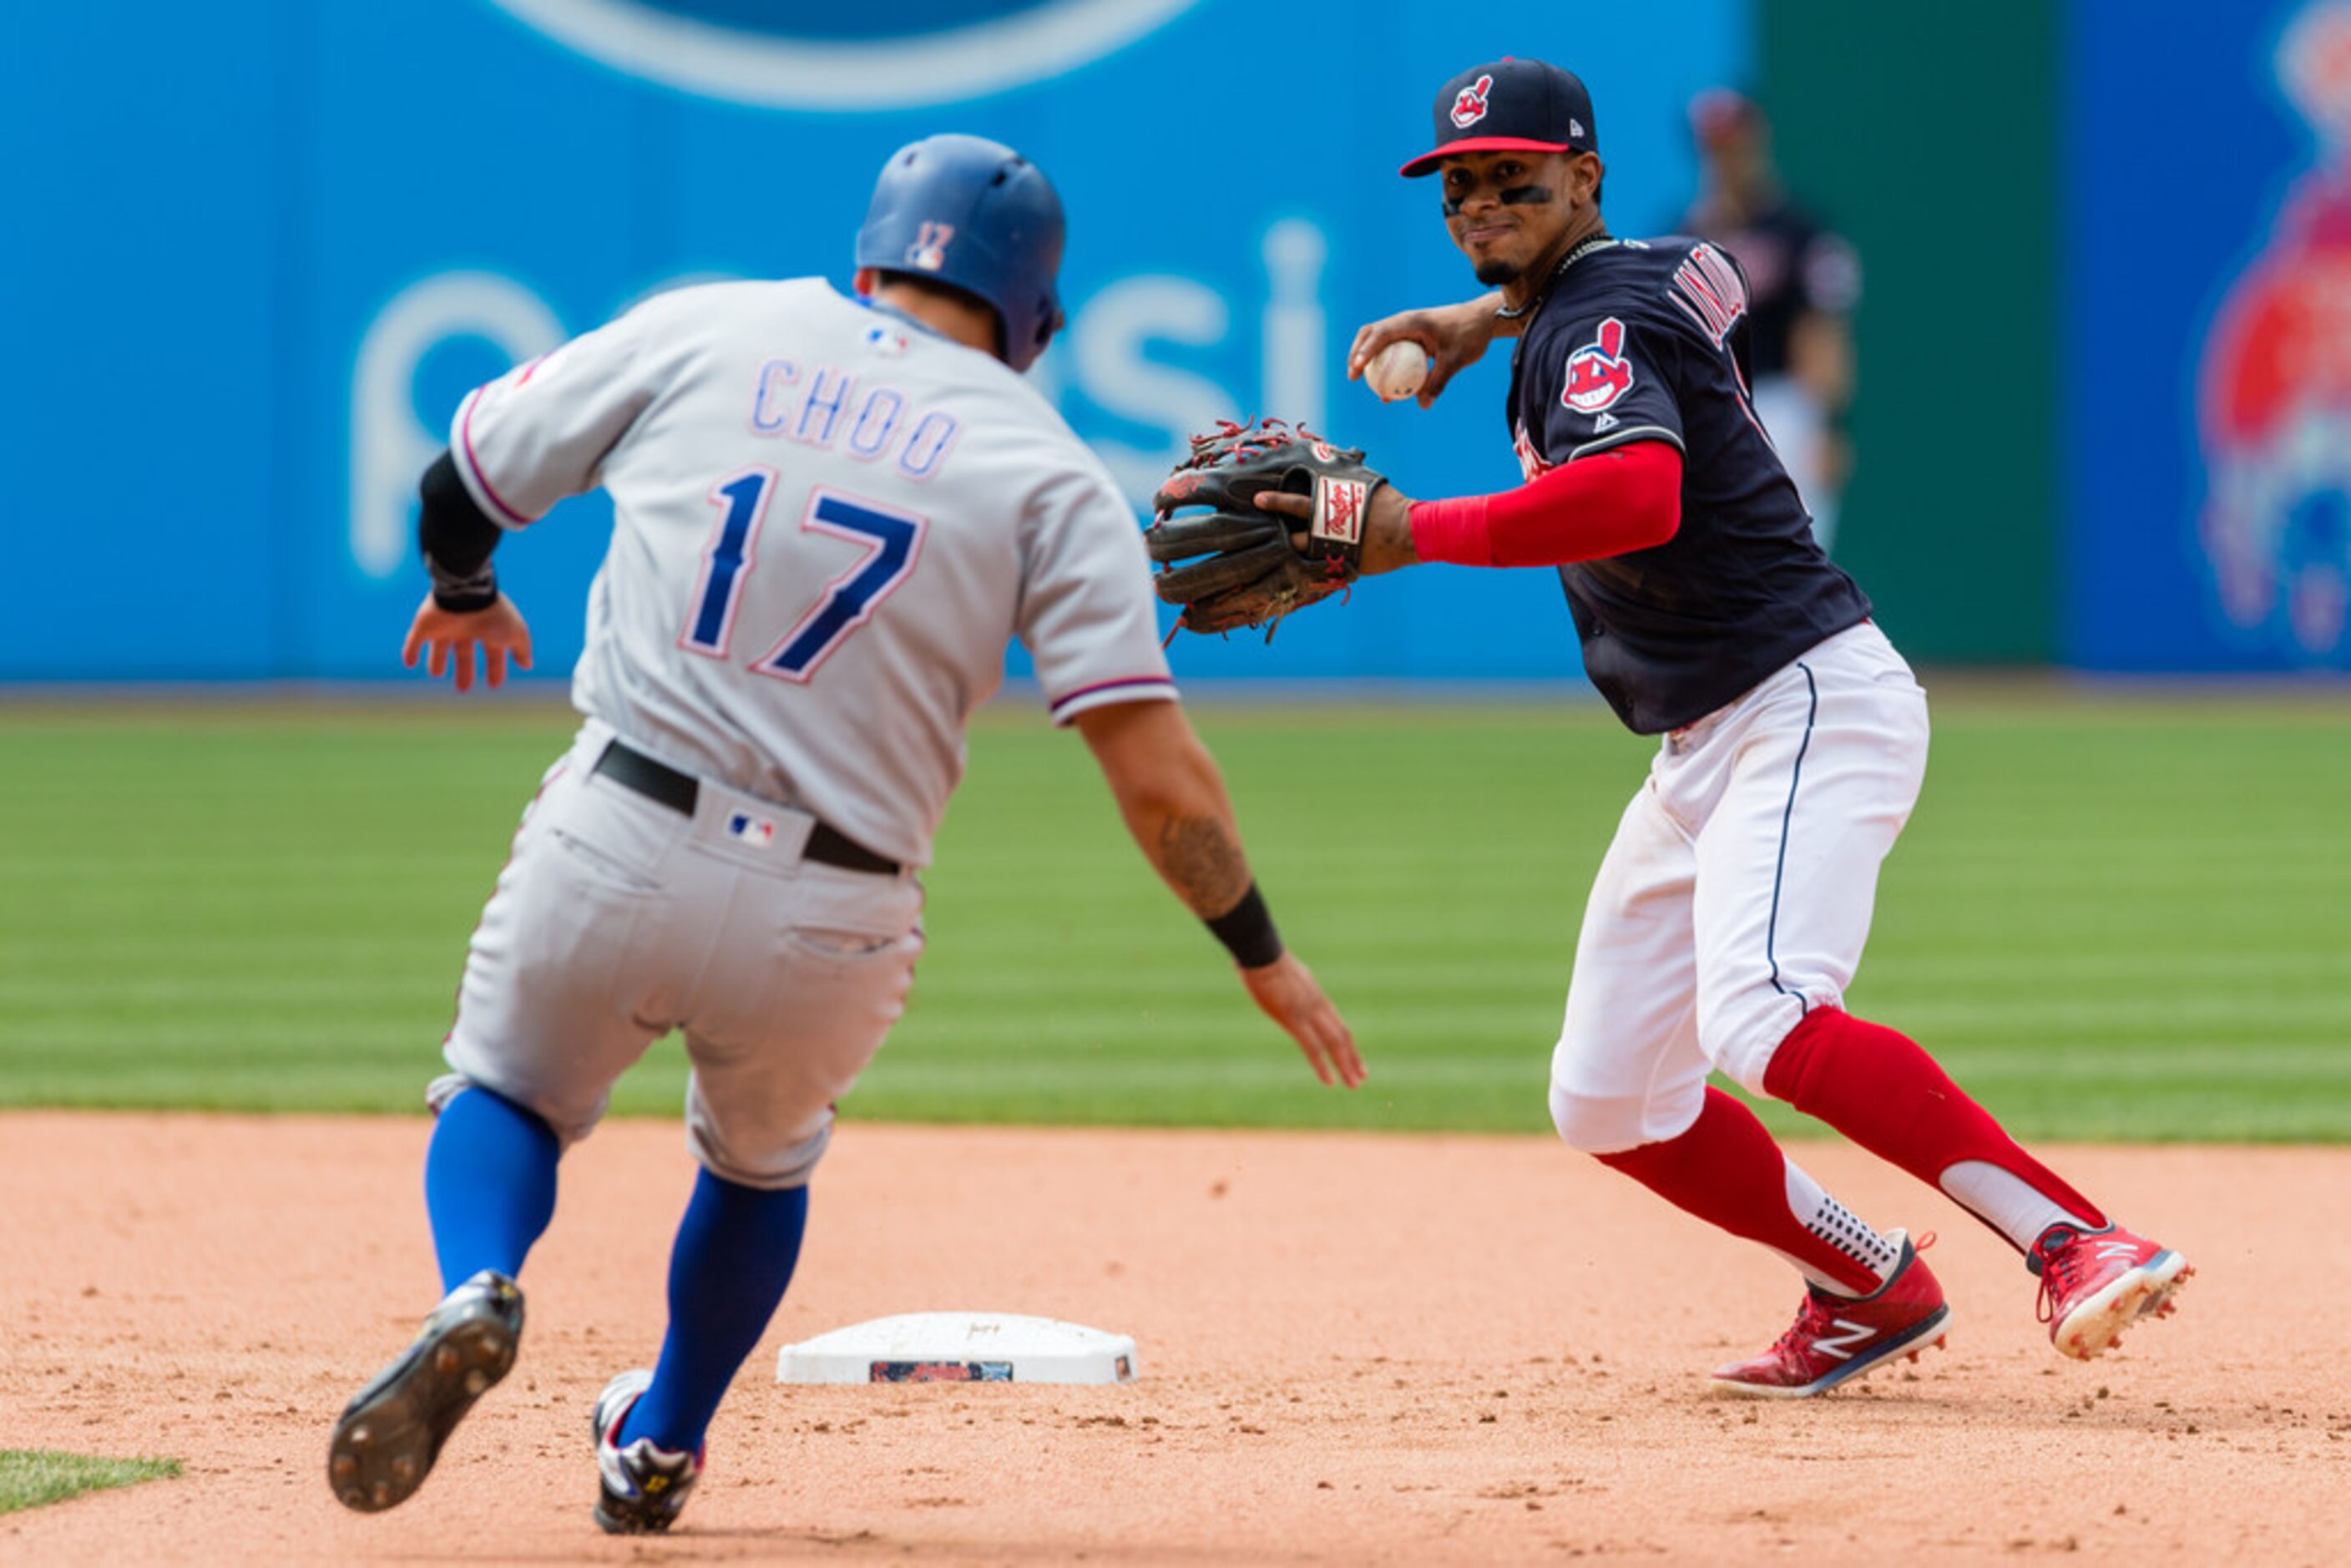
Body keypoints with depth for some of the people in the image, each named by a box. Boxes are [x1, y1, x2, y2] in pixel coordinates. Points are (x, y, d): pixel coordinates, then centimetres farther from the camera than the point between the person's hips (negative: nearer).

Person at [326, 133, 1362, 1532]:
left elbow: (465, 474, 18)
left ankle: (478, 1295, -9)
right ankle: (660, 1451, 38)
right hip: (829, 930, 1)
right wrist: (1261, 953, 9)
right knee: (762, 1158, 32)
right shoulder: (1049, 473, 3)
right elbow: (1157, 771, -4)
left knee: (508, 1096, 22)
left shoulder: (708, 333, 7)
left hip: (614, 853, -1)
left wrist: (463, 590, 40)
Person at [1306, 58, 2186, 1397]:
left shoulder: (1602, 322, -14)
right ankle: (1874, 1289, 23)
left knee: (1762, 1020, -34)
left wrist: (1420, 533, -35)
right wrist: (1489, 316, 33)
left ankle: (2079, 1243, -37)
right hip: (1704, 754, 11)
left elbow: (1638, 491, -36)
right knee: (1609, 1101, 12)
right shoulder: (1679, 269, 13)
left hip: (1808, 701, -11)